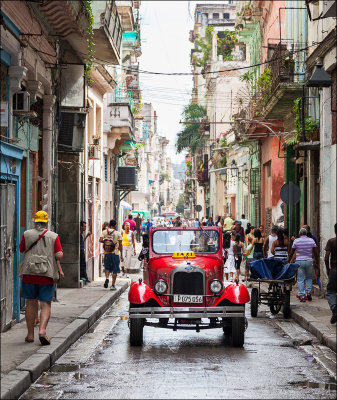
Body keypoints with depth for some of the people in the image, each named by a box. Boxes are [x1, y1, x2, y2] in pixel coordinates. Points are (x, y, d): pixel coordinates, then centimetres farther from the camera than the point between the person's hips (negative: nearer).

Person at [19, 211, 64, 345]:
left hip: (29, 273, 1)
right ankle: (42, 330, -15)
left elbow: (21, 250, 12)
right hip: (47, 274, -1)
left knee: (31, 303, 11)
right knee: (46, 304, 4)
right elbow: (59, 255, -9)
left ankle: (30, 334, 14)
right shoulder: (53, 236, -2)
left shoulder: (27, 234, 1)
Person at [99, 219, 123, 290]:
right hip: (115, 253, -2)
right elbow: (120, 245, -2)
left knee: (107, 268, 18)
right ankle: (113, 285, 4)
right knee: (115, 270, 7)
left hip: (107, 253, 2)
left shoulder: (104, 232, 0)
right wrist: (121, 255, 3)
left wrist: (105, 242, 11)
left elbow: (100, 240, -12)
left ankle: (107, 278, -8)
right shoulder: (118, 233, -3)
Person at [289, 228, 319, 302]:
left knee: (300, 279, 1)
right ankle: (309, 292, 4)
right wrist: (317, 262, 12)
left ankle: (302, 296, -2)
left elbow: (291, 253, 4)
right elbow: (315, 253, 3)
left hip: (299, 262, -2)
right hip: (309, 261, 2)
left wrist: (289, 261, 17)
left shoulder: (296, 241, -2)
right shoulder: (311, 240, 2)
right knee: (309, 278, 19)